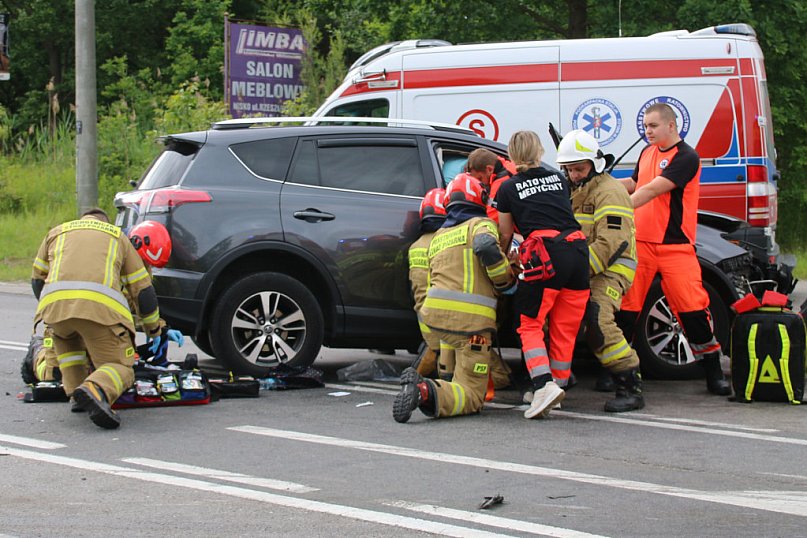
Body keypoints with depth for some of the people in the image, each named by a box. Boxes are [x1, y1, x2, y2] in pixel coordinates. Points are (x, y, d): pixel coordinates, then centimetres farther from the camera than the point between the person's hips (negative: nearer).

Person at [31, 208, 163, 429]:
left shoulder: (57, 232, 33)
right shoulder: (118, 236, 30)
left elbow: (37, 280, 40)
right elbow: (142, 289, 28)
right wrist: (153, 329, 42)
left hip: (55, 303, 2)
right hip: (101, 307, -2)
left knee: (65, 335, 36)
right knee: (120, 369, 6)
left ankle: (74, 392, 18)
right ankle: (94, 390, -28)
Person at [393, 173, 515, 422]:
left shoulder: (438, 237, 26)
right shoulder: (481, 224, 4)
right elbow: (487, 247, -18)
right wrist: (506, 281, -3)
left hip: (434, 313, 7)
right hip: (472, 319, -7)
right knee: (472, 397, -6)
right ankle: (426, 392, -34)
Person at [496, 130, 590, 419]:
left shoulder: (508, 188, 9)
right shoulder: (558, 179, 20)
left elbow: (505, 235, 17)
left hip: (544, 254, -4)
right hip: (578, 249, 4)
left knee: (530, 324, 2)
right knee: (565, 328, 11)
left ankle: (544, 385, -16)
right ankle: (557, 385, 16)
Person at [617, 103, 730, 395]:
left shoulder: (686, 158, -11)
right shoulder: (647, 152, 14)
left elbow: (652, 190, -19)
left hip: (674, 245, -6)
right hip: (640, 240, 6)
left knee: (692, 306, -8)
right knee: (625, 306, 3)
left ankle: (713, 371, 2)